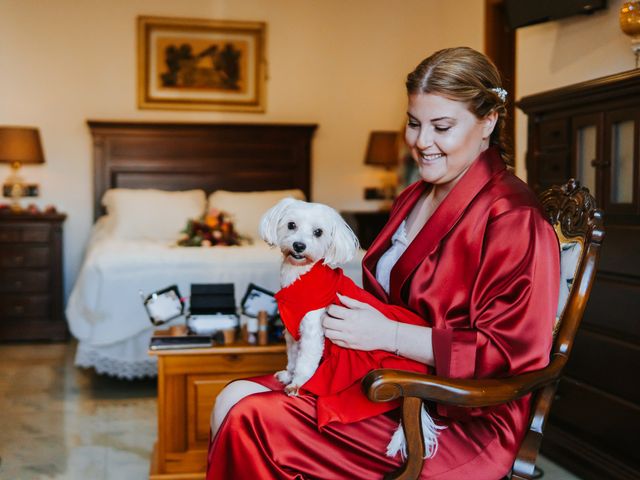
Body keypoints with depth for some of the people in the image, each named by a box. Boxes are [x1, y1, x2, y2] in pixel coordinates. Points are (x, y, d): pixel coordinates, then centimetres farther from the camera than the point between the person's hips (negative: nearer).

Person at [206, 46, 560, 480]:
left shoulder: (511, 217, -15)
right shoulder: (413, 199, 14)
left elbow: (508, 354, -20)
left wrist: (389, 335, -21)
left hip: (459, 422, -8)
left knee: (250, 420, -20)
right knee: (235, 399, -8)